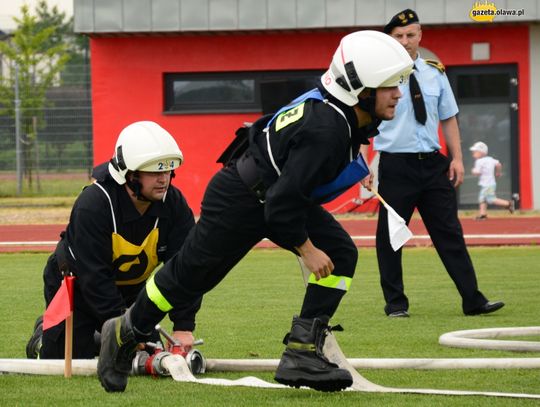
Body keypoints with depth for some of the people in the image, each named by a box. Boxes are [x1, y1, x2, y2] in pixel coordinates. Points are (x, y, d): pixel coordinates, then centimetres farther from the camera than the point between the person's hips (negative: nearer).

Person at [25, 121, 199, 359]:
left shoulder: (174, 203, -17)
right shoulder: (93, 204, -32)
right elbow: (94, 277, -32)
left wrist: (183, 326, -28)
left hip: (128, 290, 5)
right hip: (76, 288, -5)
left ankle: (97, 339, 31)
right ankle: (43, 337, 22)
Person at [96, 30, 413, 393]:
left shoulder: (350, 116, -9)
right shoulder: (323, 131, -37)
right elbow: (282, 202, -33)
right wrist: (306, 249, -22)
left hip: (282, 196, 9)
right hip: (241, 199, -9)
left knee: (341, 254, -9)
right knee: (190, 275, 8)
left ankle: (303, 352, -9)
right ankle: (124, 334, 32)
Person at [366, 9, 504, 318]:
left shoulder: (434, 73, 9)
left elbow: (448, 117, 14)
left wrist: (457, 157, 6)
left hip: (433, 164, 4)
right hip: (395, 164, -3)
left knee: (449, 232, 4)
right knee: (390, 235, 1)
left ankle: (473, 300, 5)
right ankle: (396, 302, 13)